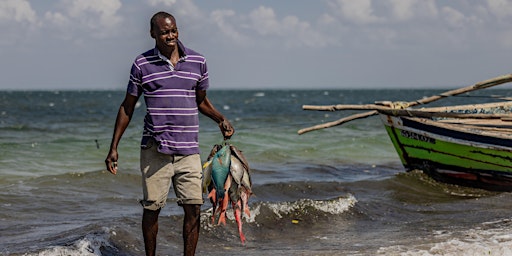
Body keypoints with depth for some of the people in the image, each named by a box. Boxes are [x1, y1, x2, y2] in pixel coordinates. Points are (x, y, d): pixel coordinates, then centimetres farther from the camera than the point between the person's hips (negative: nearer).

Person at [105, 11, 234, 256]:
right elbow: (127, 108, 7)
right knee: (152, 207, 3)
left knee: (193, 207, -3)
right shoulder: (142, 64, 0)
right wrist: (113, 148, 4)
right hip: (155, 149, -2)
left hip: (188, 150, 2)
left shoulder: (198, 62, 6)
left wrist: (221, 120, 0)